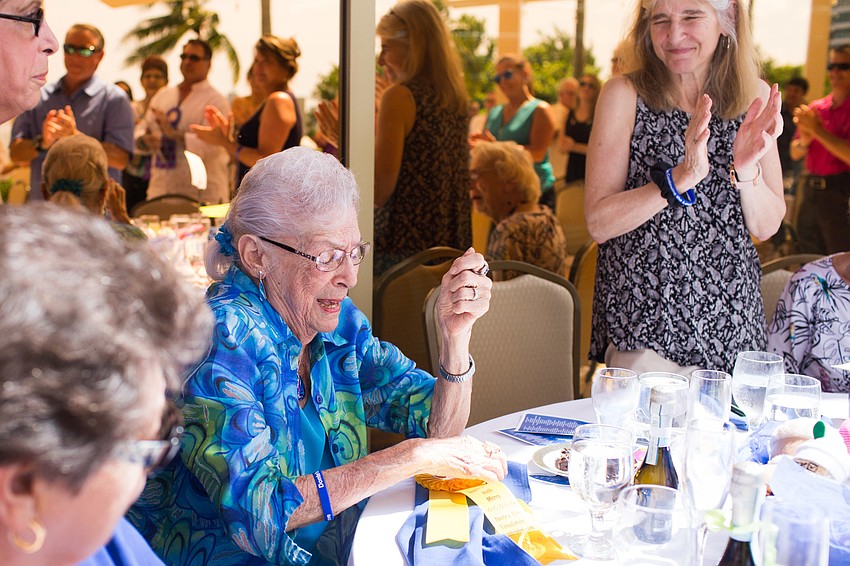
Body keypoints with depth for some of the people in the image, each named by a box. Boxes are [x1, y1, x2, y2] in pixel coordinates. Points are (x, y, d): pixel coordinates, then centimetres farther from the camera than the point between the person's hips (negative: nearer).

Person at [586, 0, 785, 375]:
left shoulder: (755, 98, 2)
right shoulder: (625, 95, -7)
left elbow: (766, 227, 1)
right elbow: (598, 223, -13)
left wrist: (747, 172, -19)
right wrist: (679, 178, -26)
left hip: (732, 322, 3)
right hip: (644, 318, -3)